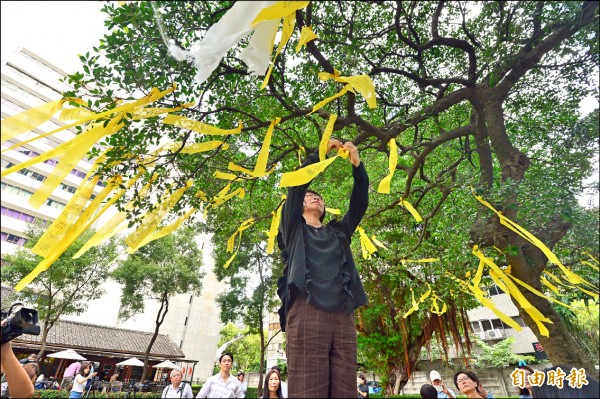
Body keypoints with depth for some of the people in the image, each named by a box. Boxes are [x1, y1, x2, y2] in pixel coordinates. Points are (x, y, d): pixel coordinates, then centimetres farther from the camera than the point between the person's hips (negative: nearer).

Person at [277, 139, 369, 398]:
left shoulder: (337, 232, 28)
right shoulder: (293, 228, 20)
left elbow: (360, 203, 17)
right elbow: (297, 184, 8)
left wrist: (357, 165, 6)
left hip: (343, 316, 4)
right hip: (306, 311, -3)